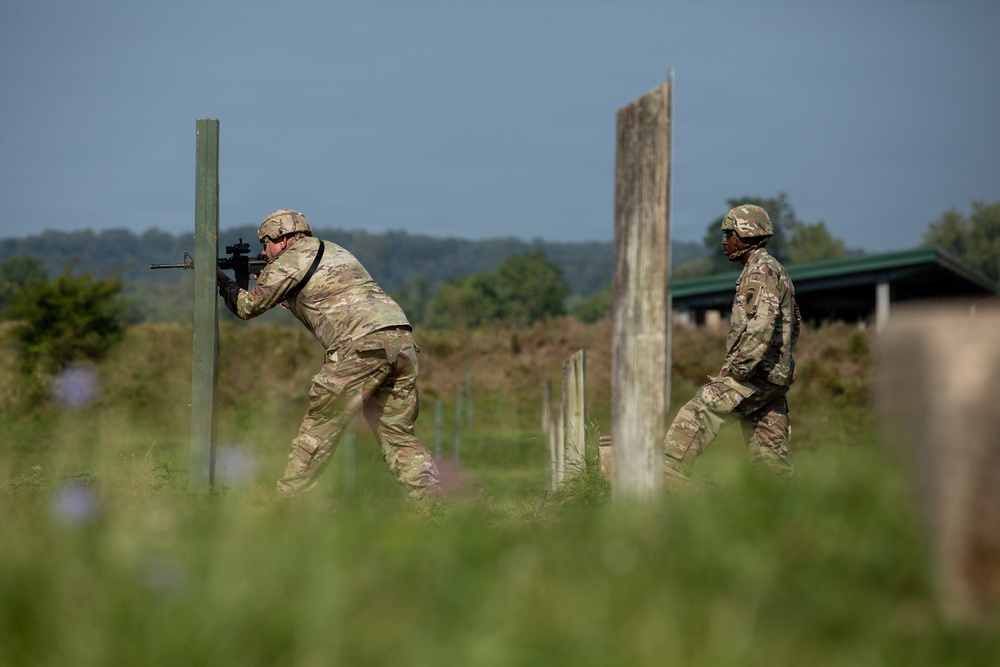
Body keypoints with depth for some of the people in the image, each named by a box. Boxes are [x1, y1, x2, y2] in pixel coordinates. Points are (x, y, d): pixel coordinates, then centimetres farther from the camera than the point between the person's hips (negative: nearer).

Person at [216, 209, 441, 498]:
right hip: (402, 341, 7)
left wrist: (222, 280, 32)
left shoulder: (290, 260, 7)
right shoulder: (333, 250, 32)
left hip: (363, 345, -7)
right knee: (398, 435, 10)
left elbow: (247, 306, 14)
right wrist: (266, 280, 38)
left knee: (320, 428, 2)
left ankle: (287, 498, 6)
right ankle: (432, 496, -4)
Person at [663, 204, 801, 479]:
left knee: (696, 414, -16)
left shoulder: (761, 271, -11)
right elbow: (794, 325, 29)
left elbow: (761, 327, -23)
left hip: (755, 375, -10)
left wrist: (735, 369, -21)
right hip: (774, 379, 10)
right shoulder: (772, 270, 22)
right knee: (769, 452, 9)